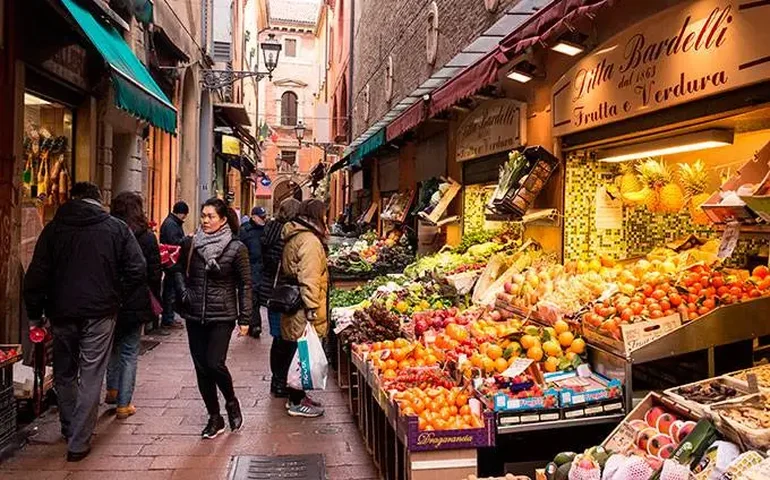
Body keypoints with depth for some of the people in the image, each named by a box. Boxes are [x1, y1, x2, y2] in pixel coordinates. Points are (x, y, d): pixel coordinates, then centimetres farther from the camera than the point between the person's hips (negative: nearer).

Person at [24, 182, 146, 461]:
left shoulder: (54, 228, 2)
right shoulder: (117, 228, -2)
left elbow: (36, 276, 0)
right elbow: (138, 270, -8)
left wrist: (34, 314, 8)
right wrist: (117, 299, 5)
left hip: (62, 313, 2)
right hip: (99, 313, -2)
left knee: (64, 374, 20)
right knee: (91, 377, 4)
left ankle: (70, 430, 33)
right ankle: (78, 443, 6)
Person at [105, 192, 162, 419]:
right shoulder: (147, 237, -8)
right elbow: (154, 274, -5)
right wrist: (157, 298, 8)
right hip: (136, 303, -2)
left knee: (113, 345, 25)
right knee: (129, 352, 7)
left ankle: (112, 390, 27)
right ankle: (123, 404, 11)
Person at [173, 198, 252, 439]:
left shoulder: (236, 248, -7)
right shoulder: (190, 244, 2)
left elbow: (245, 284, -4)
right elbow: (179, 270, 19)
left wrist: (245, 318, -5)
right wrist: (183, 293, 1)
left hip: (222, 316, -4)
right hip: (195, 316, 4)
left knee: (214, 364, -13)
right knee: (201, 368, 7)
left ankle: (231, 403, 17)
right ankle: (214, 418, 22)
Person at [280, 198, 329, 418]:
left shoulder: (293, 236, 14)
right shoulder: (310, 240, -17)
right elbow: (309, 279, -23)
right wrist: (312, 309, -22)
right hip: (303, 309, -10)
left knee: (295, 352, 17)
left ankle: (296, 396, 28)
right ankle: (297, 402, 9)